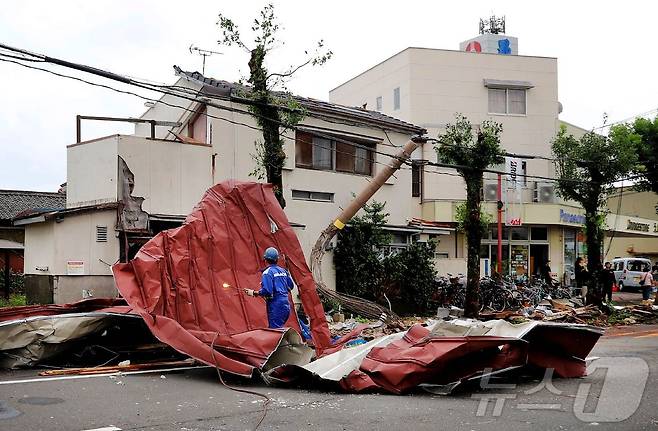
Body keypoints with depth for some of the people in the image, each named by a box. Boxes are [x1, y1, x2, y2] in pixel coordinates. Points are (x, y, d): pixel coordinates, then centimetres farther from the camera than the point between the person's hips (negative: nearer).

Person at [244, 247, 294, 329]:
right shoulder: (283, 271, 12)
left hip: (275, 306, -8)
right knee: (279, 328, 18)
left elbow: (267, 291, -20)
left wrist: (253, 293, -8)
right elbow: (291, 286, 21)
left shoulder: (267, 272, -11)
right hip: (286, 305, 8)